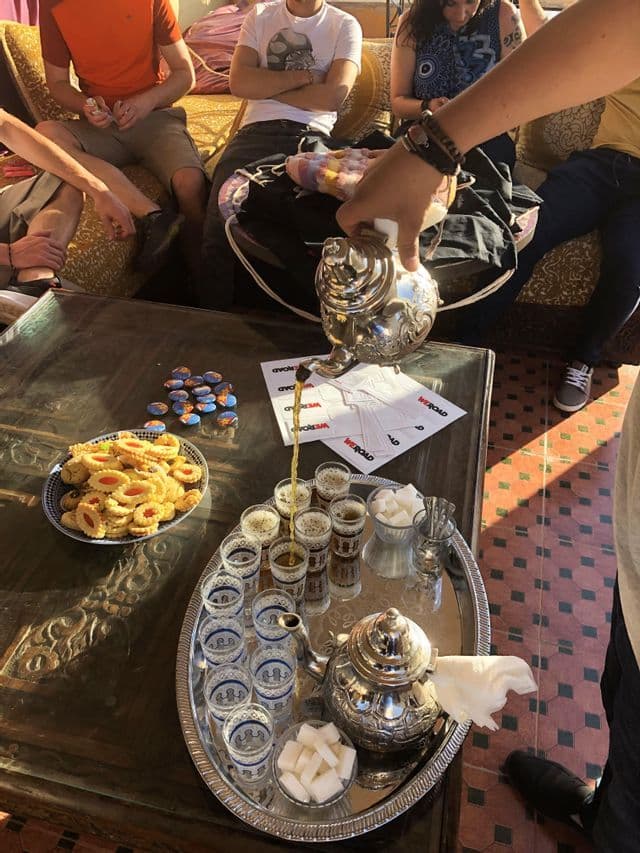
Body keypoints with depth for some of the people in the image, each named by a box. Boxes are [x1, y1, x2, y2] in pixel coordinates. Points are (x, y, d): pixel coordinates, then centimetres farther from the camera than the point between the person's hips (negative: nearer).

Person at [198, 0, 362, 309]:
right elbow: (239, 82, 4)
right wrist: (302, 77, 0)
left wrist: (265, 87, 3)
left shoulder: (345, 25, 14)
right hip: (258, 130, 1)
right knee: (221, 219, -25)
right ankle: (213, 316, -12)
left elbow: (333, 95, -3)